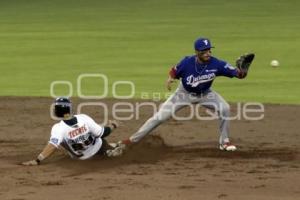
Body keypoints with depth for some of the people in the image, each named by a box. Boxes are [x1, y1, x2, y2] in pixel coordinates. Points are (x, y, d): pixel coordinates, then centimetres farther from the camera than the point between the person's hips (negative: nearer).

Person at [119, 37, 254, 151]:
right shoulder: (187, 62, -29)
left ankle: (224, 142, -3)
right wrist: (171, 78, -31)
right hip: (185, 93, -1)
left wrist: (243, 68, -53)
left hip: (205, 94, 1)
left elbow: (239, 74, -32)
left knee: (224, 108, -22)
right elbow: (175, 71, -9)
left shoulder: (216, 64, -31)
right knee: (160, 116, -8)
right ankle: (132, 140, 1)